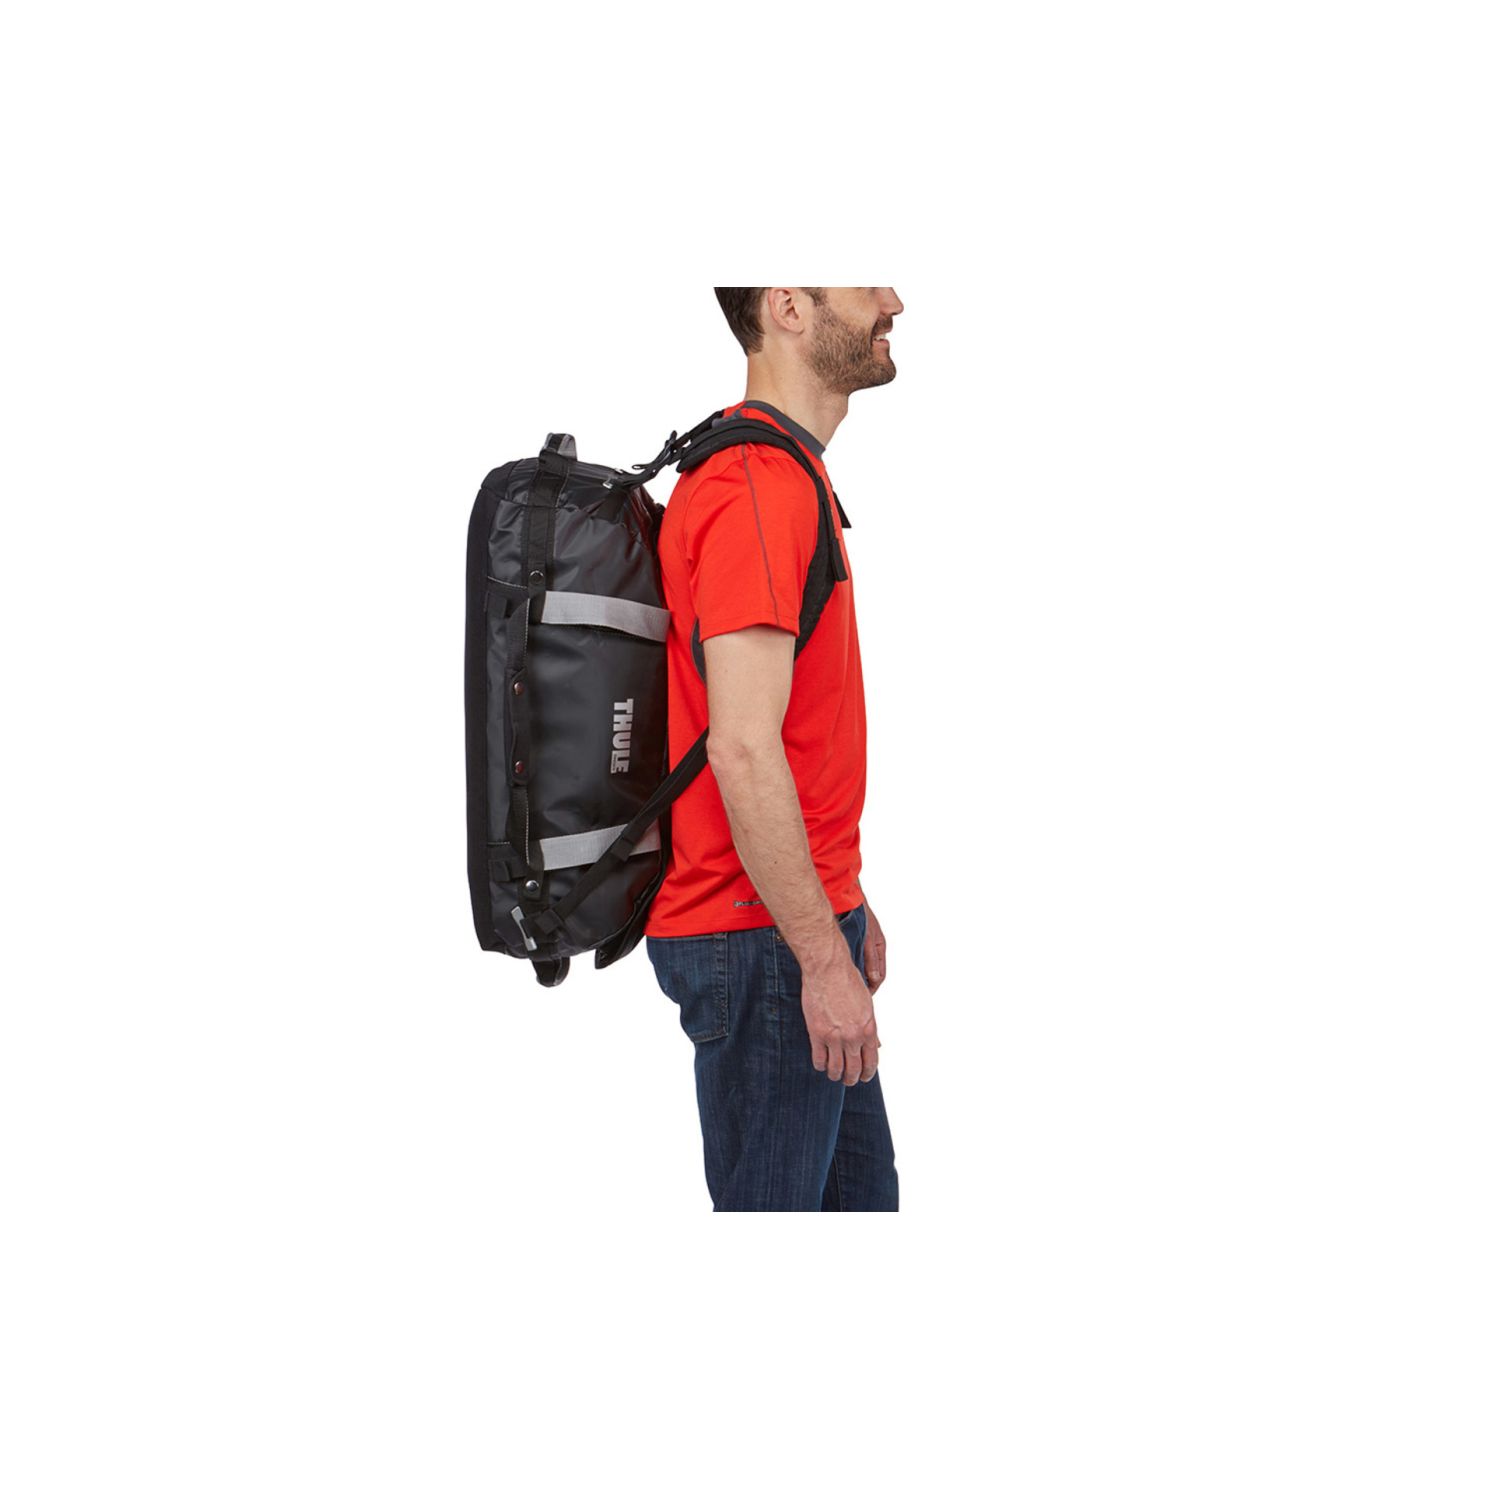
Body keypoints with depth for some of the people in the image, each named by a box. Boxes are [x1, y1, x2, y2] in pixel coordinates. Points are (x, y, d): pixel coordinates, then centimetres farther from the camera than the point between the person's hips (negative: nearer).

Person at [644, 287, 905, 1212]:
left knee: (862, 1190, 17)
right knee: (773, 1203, -1)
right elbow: (743, 752, -25)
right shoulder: (759, 490, -19)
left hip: (804, 913, 10)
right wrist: (823, 955, -22)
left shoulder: (790, 476, 15)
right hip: (763, 939, -10)